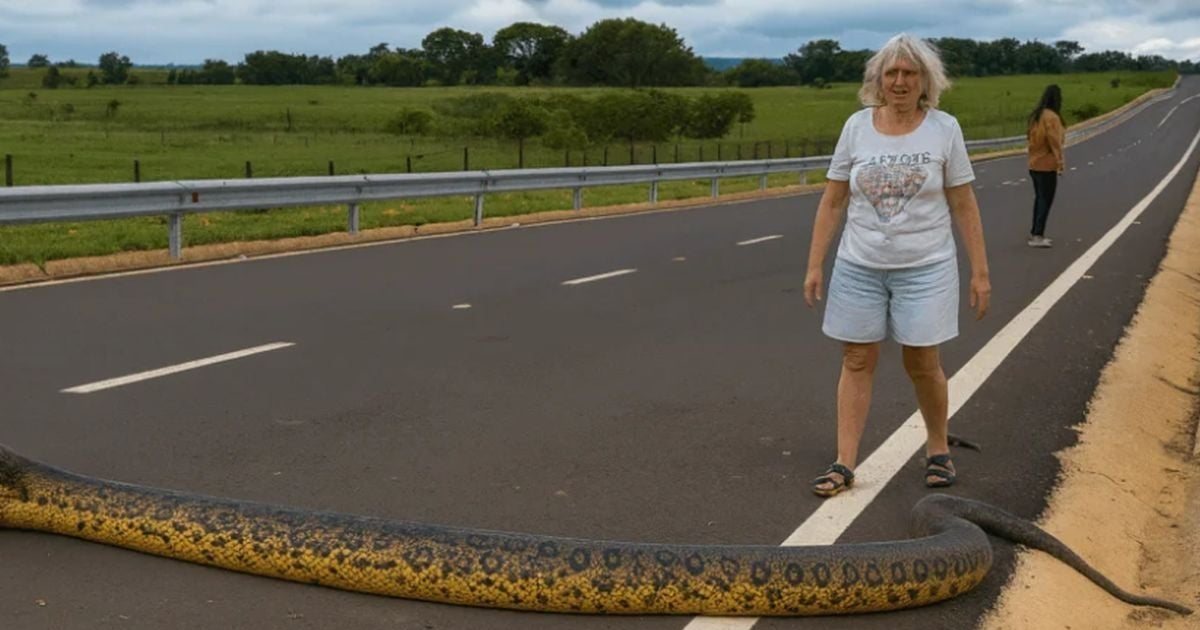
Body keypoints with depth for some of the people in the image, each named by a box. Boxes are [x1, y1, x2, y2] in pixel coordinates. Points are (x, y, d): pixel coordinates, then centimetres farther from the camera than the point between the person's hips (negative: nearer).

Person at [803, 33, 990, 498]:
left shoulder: (944, 128, -3)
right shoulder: (857, 125, 1)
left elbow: (964, 206, -1)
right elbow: (832, 201, 3)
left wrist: (980, 272, -3)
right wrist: (815, 265, 0)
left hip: (925, 268, -2)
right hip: (859, 267, 2)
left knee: (922, 364, 3)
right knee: (857, 361, 4)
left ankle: (938, 449, 27)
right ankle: (844, 464, 10)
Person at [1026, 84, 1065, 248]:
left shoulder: (1036, 115, 9)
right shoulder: (1052, 117, -17)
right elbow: (1054, 142, -19)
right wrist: (1060, 162, -14)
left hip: (1034, 164, 9)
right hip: (1047, 165, -9)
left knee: (1039, 198, 17)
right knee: (1046, 200, -4)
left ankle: (1035, 232, 23)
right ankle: (1037, 236, -7)